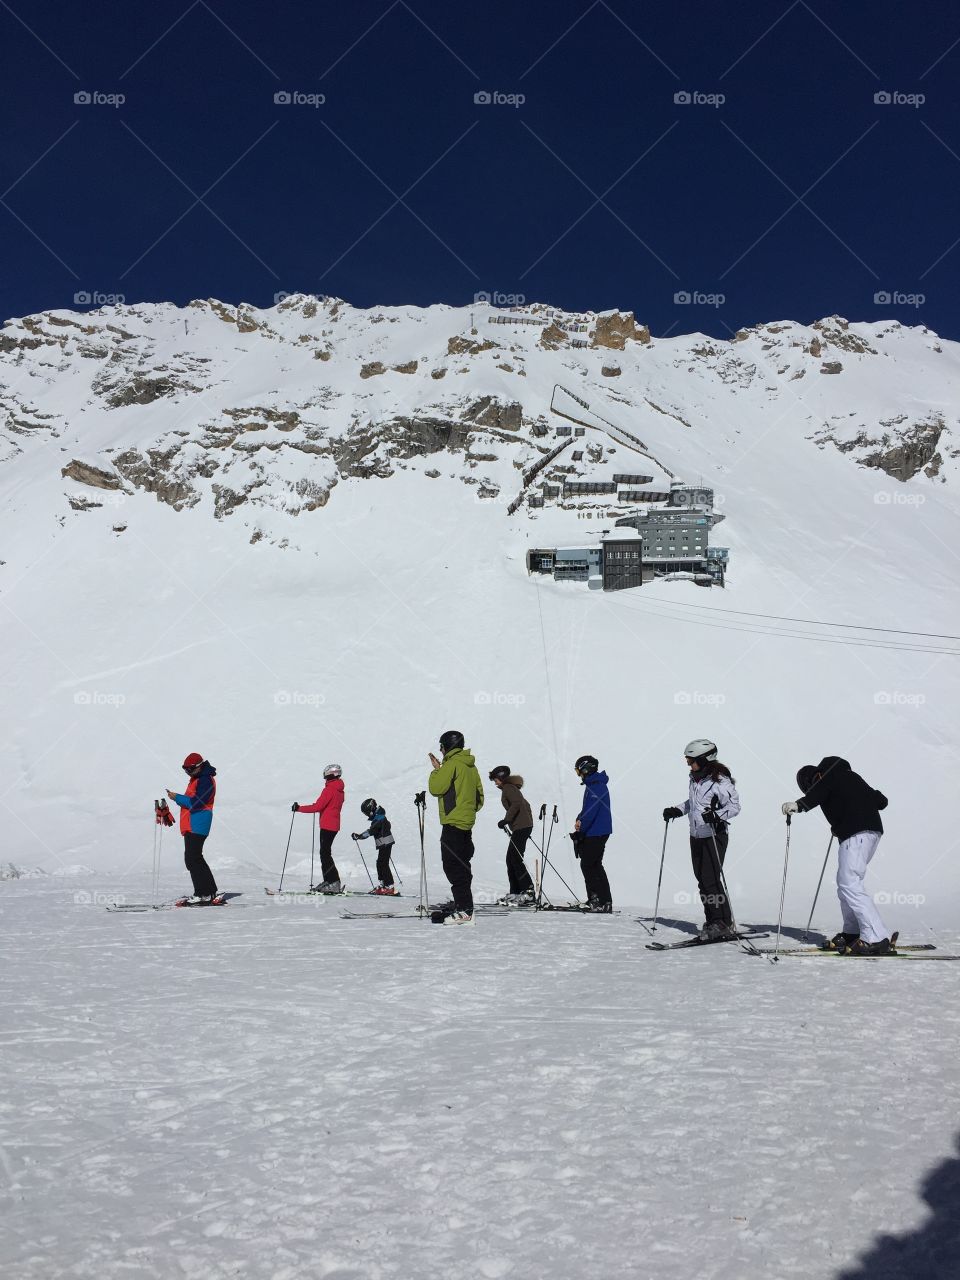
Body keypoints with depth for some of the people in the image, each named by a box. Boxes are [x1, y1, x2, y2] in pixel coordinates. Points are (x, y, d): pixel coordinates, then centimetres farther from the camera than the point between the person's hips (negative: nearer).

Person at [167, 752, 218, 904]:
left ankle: (203, 894, -11)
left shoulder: (206, 780, -13)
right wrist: (178, 798, 7)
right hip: (191, 825, 11)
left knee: (192, 859, -13)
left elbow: (196, 802, -21)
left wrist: (177, 797, -14)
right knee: (195, 858, 15)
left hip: (197, 827, -11)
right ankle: (210, 891, 21)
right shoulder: (197, 778, 19)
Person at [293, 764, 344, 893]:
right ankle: (328, 881, 14)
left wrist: (299, 808, -11)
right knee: (325, 853, 13)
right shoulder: (340, 790, 13)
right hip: (334, 825, 9)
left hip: (327, 826, -9)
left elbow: (317, 807, -17)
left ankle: (333, 883, -11)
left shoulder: (329, 789, -14)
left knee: (325, 854, -8)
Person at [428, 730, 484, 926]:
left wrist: (436, 770, 1)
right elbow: (479, 796, 19)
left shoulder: (452, 764, -11)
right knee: (461, 866, 13)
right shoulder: (470, 766, 16)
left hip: (453, 823, -9)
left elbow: (436, 788, -14)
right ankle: (465, 908, 15)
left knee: (453, 867, -8)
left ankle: (464, 910, -11)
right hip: (467, 823, 9)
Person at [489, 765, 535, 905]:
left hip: (520, 827, -10)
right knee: (511, 858, 11)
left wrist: (506, 820, -21)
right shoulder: (512, 788, 23)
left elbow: (516, 804, -22)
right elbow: (525, 805, 27)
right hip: (525, 826, 10)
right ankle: (515, 892, 12)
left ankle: (528, 891, -16)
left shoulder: (508, 788, -7)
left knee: (515, 858, -12)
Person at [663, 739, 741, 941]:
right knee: (702, 880, 8)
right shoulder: (695, 778, 9)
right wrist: (677, 810, 13)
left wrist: (717, 815, -32)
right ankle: (712, 923, 15)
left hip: (714, 837, -8)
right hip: (696, 836, 8)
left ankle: (725, 925, -2)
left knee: (711, 880, -11)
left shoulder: (720, 780, -16)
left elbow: (734, 806, -17)